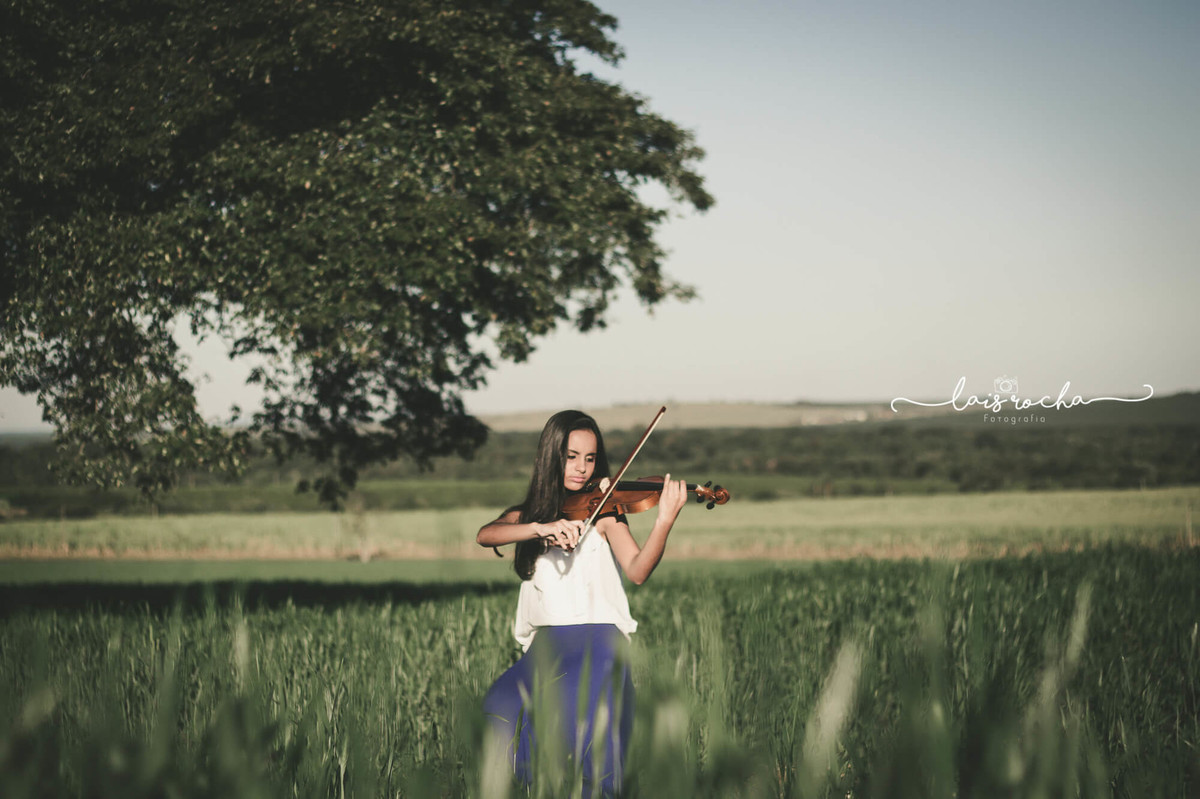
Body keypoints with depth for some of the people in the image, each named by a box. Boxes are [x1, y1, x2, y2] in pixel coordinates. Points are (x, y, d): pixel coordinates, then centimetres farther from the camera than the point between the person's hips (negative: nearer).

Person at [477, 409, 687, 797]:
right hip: (545, 645, 3)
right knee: (504, 710, -25)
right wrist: (540, 527, -22)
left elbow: (637, 571, -9)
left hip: (597, 638, -3)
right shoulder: (526, 513, 17)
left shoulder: (603, 510, 8)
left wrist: (664, 521, -26)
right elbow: (485, 535, -5)